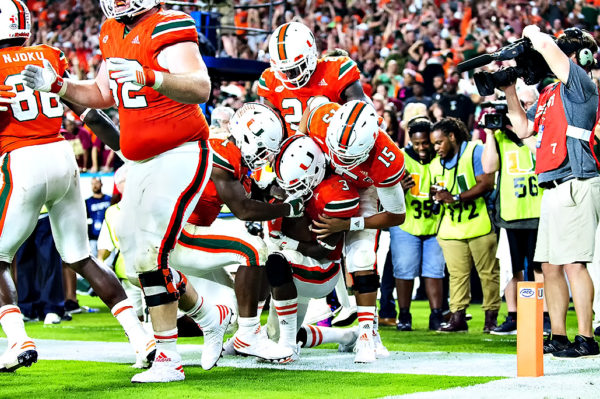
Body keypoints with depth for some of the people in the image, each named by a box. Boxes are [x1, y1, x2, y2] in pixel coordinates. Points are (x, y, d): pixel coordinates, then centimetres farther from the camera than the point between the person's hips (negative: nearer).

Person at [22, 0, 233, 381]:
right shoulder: (112, 34, 10)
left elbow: (201, 89, -31)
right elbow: (103, 94, 24)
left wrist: (148, 76, -46)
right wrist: (57, 85, 9)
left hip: (181, 157, -9)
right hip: (142, 164, 9)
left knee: (152, 254, -15)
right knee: (139, 259, 10)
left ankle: (168, 359, -6)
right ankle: (212, 318, 30)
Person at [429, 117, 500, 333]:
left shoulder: (475, 151, -4)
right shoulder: (436, 165, 17)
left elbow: (487, 184, -14)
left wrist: (455, 198, -16)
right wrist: (437, 195, 0)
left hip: (480, 225, -5)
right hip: (451, 227, 5)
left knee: (488, 272, -2)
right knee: (457, 274, -2)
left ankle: (491, 317, 3)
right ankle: (458, 317, -2)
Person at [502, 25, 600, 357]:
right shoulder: (549, 94, 20)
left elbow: (547, 46, -19)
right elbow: (523, 129, 26)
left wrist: (533, 33, 3)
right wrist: (510, 91, 19)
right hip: (554, 189, 9)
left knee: (573, 263, -11)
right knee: (550, 265, 10)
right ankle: (557, 336, 15)